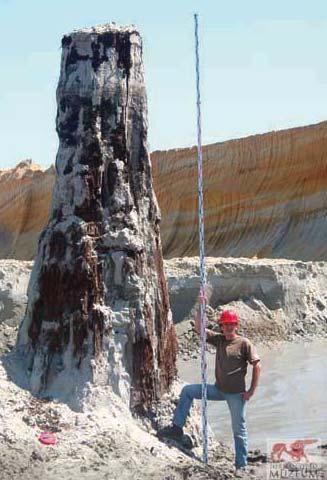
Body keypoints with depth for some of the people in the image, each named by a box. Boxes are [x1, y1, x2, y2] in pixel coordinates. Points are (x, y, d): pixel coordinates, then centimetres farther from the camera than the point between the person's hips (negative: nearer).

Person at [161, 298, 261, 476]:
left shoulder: (244, 343, -11)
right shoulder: (218, 339, 4)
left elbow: (257, 366, -13)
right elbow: (198, 328, 1)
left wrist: (251, 391, -15)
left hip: (236, 394, -6)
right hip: (218, 389, 6)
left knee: (239, 430, 1)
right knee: (187, 391, 2)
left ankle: (241, 466, 12)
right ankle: (177, 428, 7)